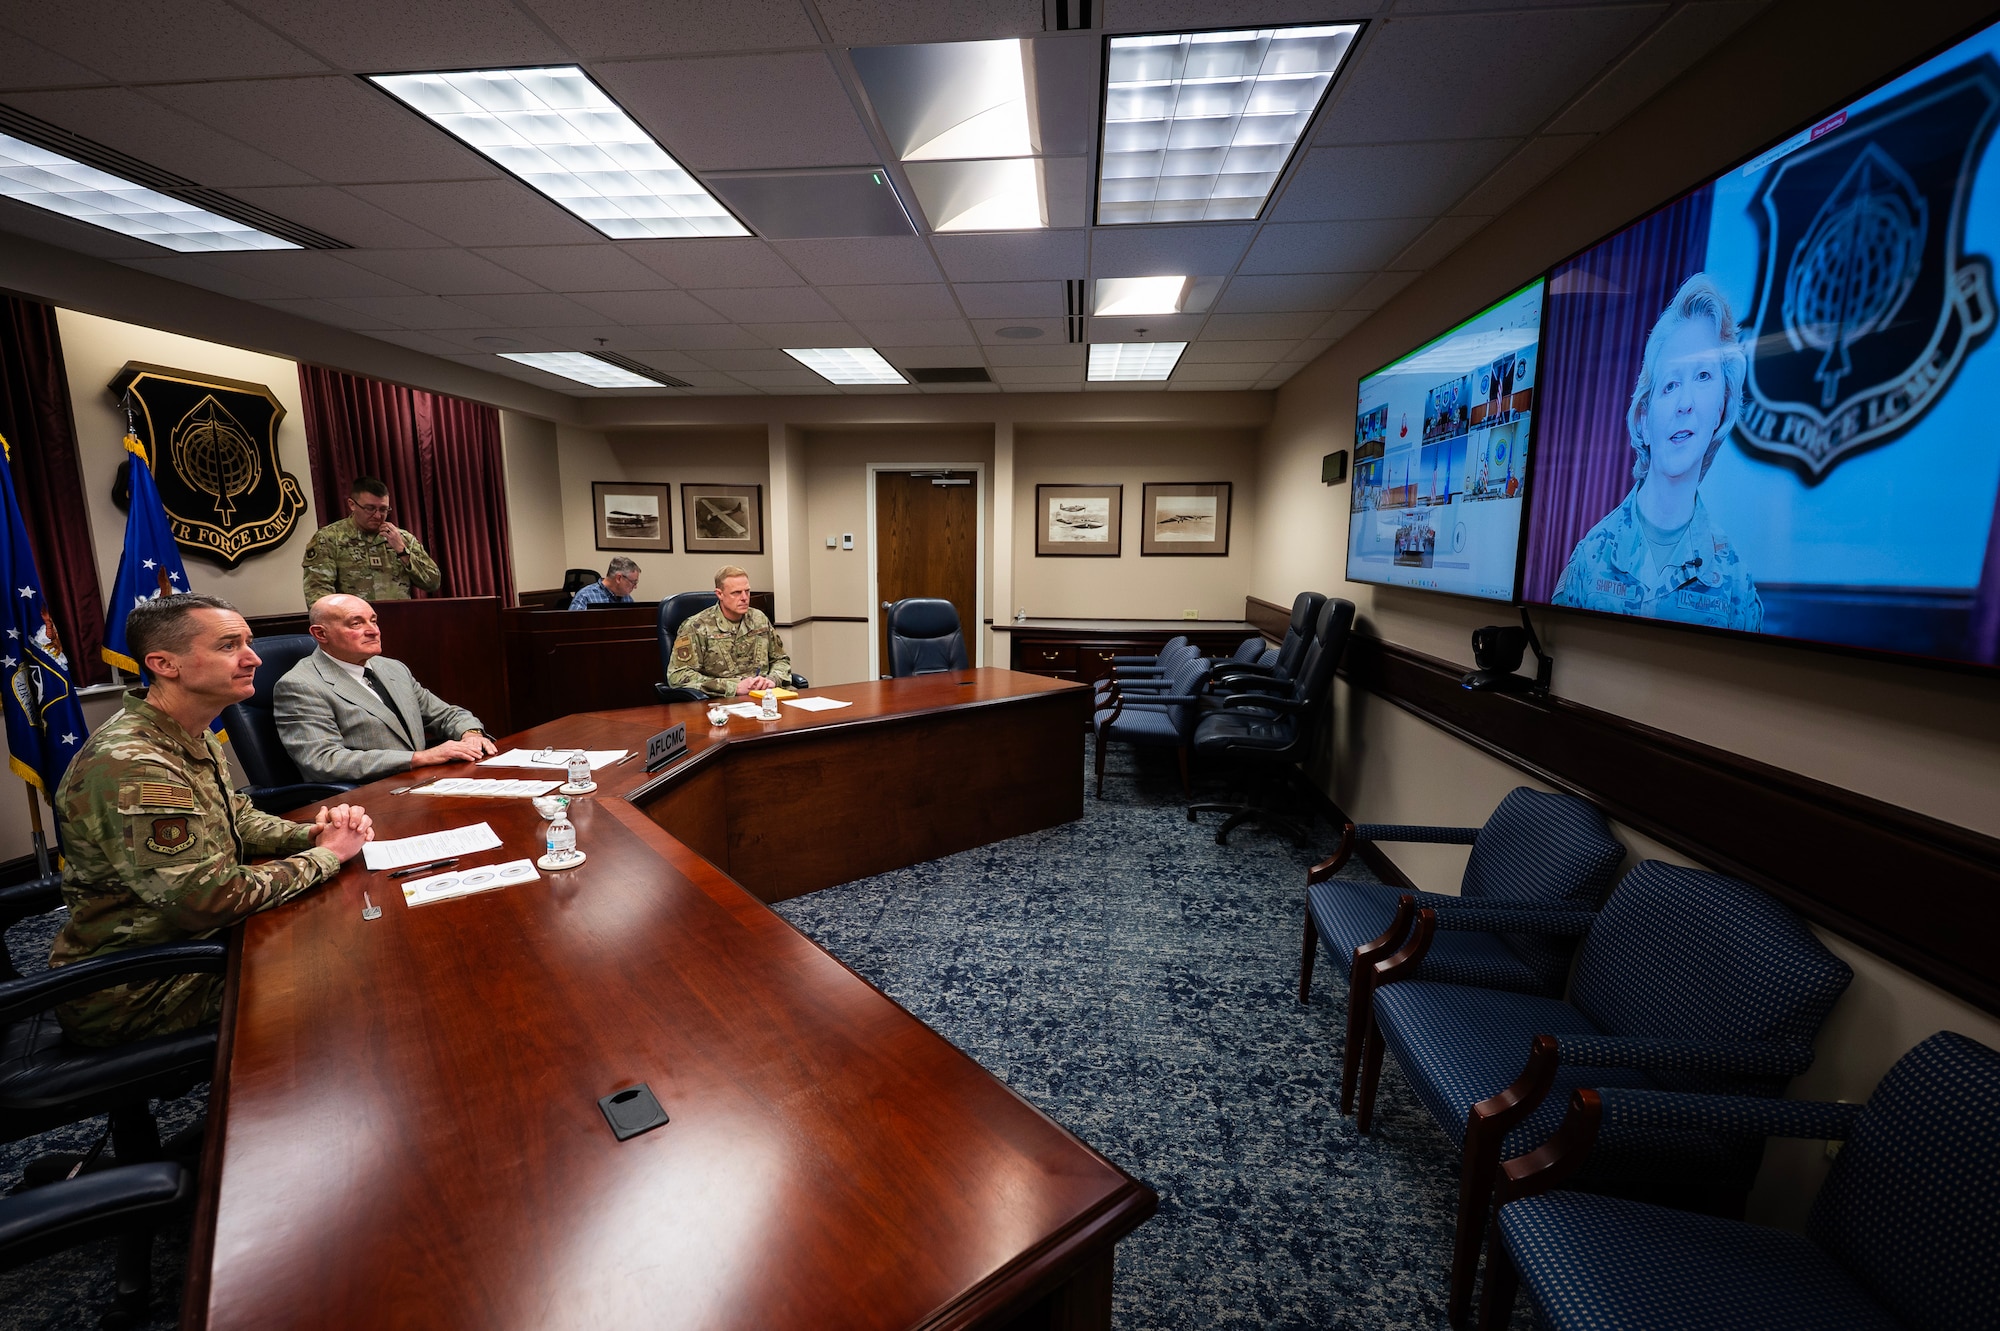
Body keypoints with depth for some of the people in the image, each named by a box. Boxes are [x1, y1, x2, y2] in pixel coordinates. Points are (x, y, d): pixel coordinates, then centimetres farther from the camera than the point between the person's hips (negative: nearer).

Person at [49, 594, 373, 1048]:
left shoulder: (195, 739, 2)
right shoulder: (132, 767, -30)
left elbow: (236, 820, 12)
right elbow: (211, 900, -31)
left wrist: (312, 833, -7)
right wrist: (325, 856, -19)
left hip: (189, 940, 9)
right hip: (134, 996, -9)